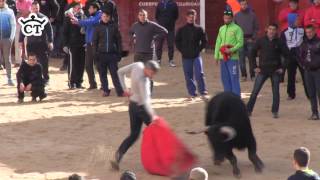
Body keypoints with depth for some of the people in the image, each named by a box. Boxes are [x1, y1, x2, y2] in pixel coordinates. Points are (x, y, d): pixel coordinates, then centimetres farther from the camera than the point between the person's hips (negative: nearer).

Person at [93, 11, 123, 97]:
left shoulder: (114, 27, 5)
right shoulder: (98, 28, 5)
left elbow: (118, 40, 7)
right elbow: (95, 41, 6)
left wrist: (119, 53, 2)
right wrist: (95, 53, -1)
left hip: (112, 53, -1)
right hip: (102, 54, 1)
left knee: (115, 73, -5)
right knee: (103, 74, 4)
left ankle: (120, 91, -7)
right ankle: (105, 90, 12)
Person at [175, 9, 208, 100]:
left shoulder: (199, 29, 1)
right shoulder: (181, 30, 3)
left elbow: (204, 41, 6)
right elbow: (177, 41, 9)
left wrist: (199, 49, -3)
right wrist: (182, 50, 0)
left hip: (196, 56, -2)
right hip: (186, 57, 2)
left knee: (199, 74, -11)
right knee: (188, 76, 5)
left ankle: (203, 92, -4)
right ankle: (192, 93, 13)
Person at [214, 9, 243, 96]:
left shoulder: (237, 29, -5)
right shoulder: (221, 29, 16)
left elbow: (240, 43, -10)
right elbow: (218, 42, 18)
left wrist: (231, 50, -21)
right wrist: (216, 56, 13)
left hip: (232, 57, -6)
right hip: (222, 57, 6)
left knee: (234, 78, -8)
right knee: (225, 78, 10)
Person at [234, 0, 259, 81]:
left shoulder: (252, 15, 3)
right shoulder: (237, 15, 6)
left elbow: (256, 28, 4)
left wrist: (253, 38, -4)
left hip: (250, 40, -1)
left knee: (251, 58, 1)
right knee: (242, 59, -1)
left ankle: (252, 75, 7)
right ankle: (243, 75, 6)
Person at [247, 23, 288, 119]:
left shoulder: (279, 42, -2)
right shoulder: (261, 41, -1)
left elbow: (286, 55, 2)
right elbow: (253, 53, 6)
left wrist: (282, 68, -3)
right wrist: (255, 67, 1)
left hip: (275, 71, 0)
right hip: (262, 70, 0)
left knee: (275, 92, 2)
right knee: (255, 91, -2)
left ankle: (275, 112, 11)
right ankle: (248, 110, 4)